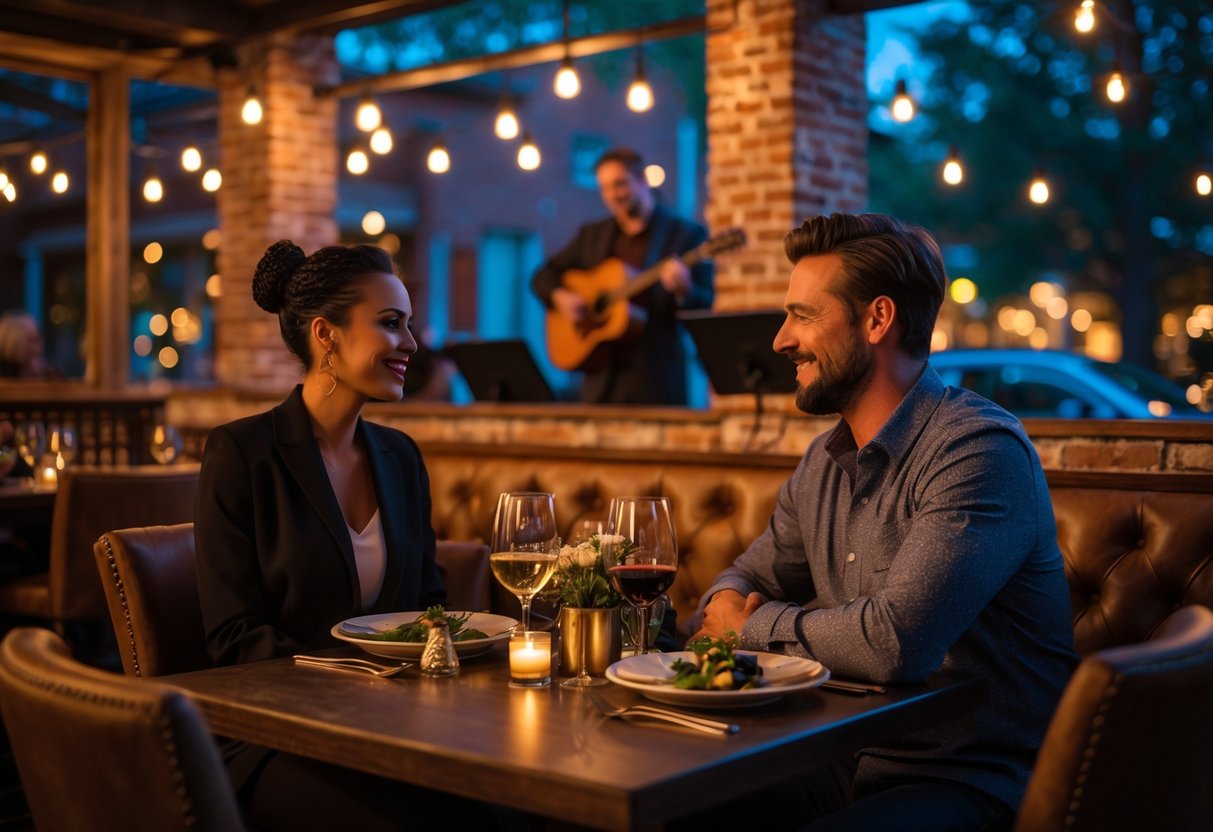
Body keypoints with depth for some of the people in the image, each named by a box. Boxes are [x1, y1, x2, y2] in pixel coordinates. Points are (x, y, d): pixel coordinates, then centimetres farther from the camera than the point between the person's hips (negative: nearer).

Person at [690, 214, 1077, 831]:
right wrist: (726, 605, -6)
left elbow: (894, 641, -30)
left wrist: (755, 626, -11)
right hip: (847, 762, 8)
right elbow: (745, 579, 21)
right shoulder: (824, 461, 10)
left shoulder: (979, 451, -18)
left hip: (970, 781, -8)